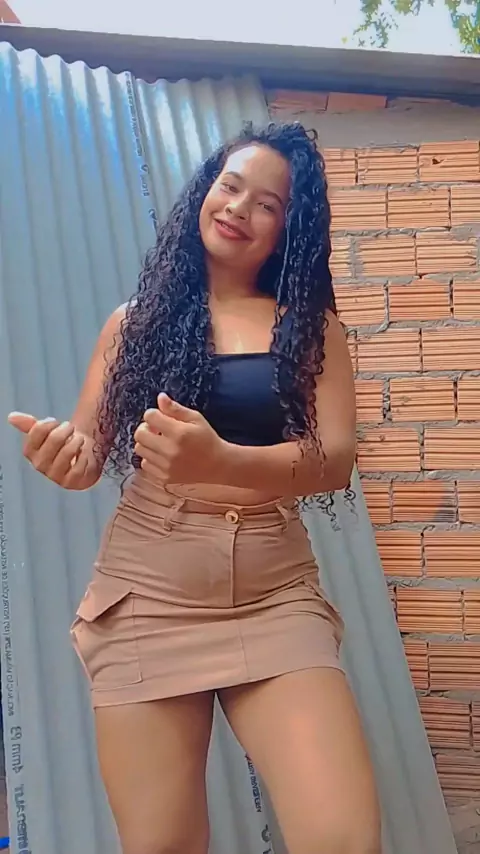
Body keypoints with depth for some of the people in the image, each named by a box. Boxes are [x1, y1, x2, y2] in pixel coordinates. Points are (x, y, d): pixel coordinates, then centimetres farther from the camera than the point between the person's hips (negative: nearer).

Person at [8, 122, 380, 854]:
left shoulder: (310, 326, 6)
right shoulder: (137, 319, 9)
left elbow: (336, 460, -7)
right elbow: (89, 452, 6)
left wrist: (219, 461, -27)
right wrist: (63, 452, -20)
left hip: (276, 594, 0)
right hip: (145, 590, 1)